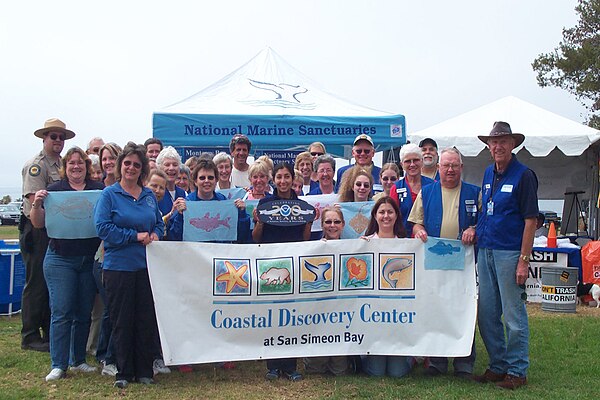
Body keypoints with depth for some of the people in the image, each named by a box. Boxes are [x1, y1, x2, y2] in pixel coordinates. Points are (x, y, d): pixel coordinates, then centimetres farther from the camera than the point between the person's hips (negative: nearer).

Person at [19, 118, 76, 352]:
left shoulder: (63, 165, 15)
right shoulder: (36, 165, -8)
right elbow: (35, 201, -18)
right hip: (37, 229, -8)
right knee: (36, 283, -1)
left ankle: (50, 333, 23)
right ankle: (30, 337, 9)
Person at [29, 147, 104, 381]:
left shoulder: (99, 190, 5)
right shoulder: (54, 190, 3)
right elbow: (39, 224, 1)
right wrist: (36, 205, -17)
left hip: (90, 260, 2)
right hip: (60, 260, -2)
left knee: (84, 312, 9)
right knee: (61, 312, -3)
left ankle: (78, 360, 22)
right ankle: (58, 365, 4)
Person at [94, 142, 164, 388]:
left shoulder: (149, 195, 11)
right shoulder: (109, 194, -3)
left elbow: (159, 223, 18)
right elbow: (102, 227, -12)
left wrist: (154, 235, -4)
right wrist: (135, 236, -14)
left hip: (146, 265, 4)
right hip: (118, 265, -4)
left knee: (146, 319, 7)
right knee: (122, 322, 5)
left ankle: (144, 371, 19)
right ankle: (123, 373, 17)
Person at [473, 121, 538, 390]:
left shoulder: (524, 175, -7)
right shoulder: (488, 174, 13)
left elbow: (530, 220, -11)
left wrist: (524, 260, -15)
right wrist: (474, 229, 6)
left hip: (509, 253, -7)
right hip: (485, 251, 7)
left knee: (513, 315, 1)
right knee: (486, 314, 12)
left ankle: (517, 371, 14)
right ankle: (498, 366, 26)